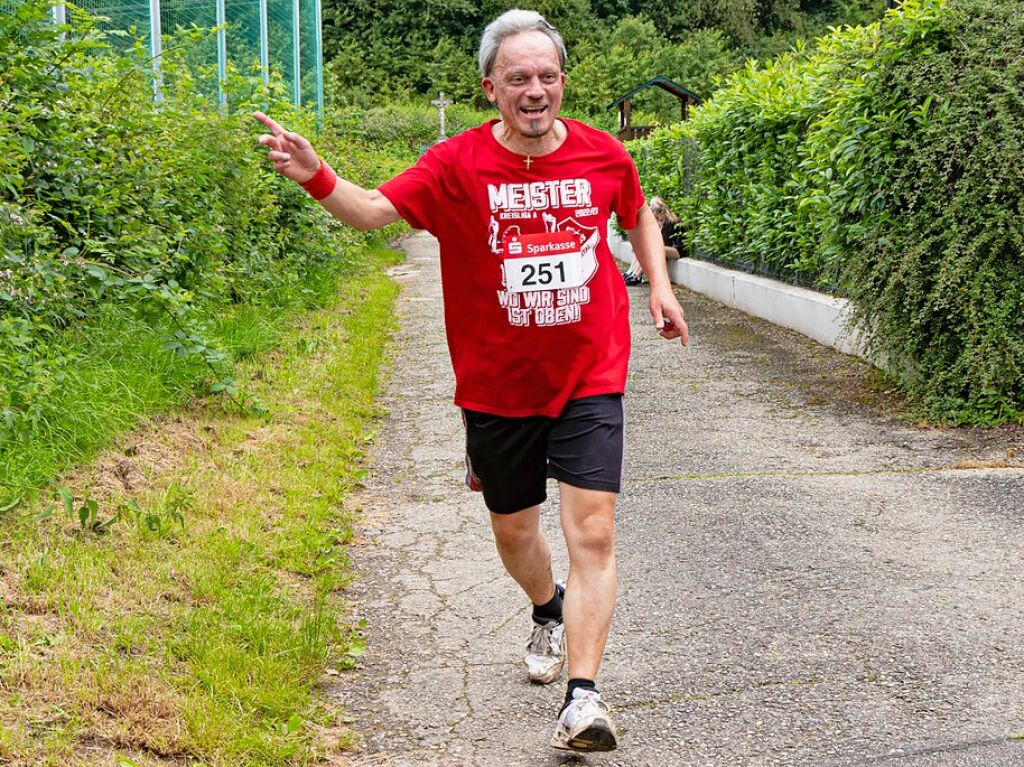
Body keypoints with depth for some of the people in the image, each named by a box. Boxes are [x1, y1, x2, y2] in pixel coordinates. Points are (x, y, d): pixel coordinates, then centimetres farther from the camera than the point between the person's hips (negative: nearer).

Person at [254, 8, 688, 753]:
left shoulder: (603, 154, -4)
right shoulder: (460, 163, -11)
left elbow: (639, 214, 18)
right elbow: (374, 208, -24)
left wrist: (660, 285, 8)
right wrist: (317, 177, -43)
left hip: (588, 381, 0)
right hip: (497, 386, 1)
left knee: (592, 533, -12)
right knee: (513, 528, 18)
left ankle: (583, 697, -9)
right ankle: (549, 613, 50)